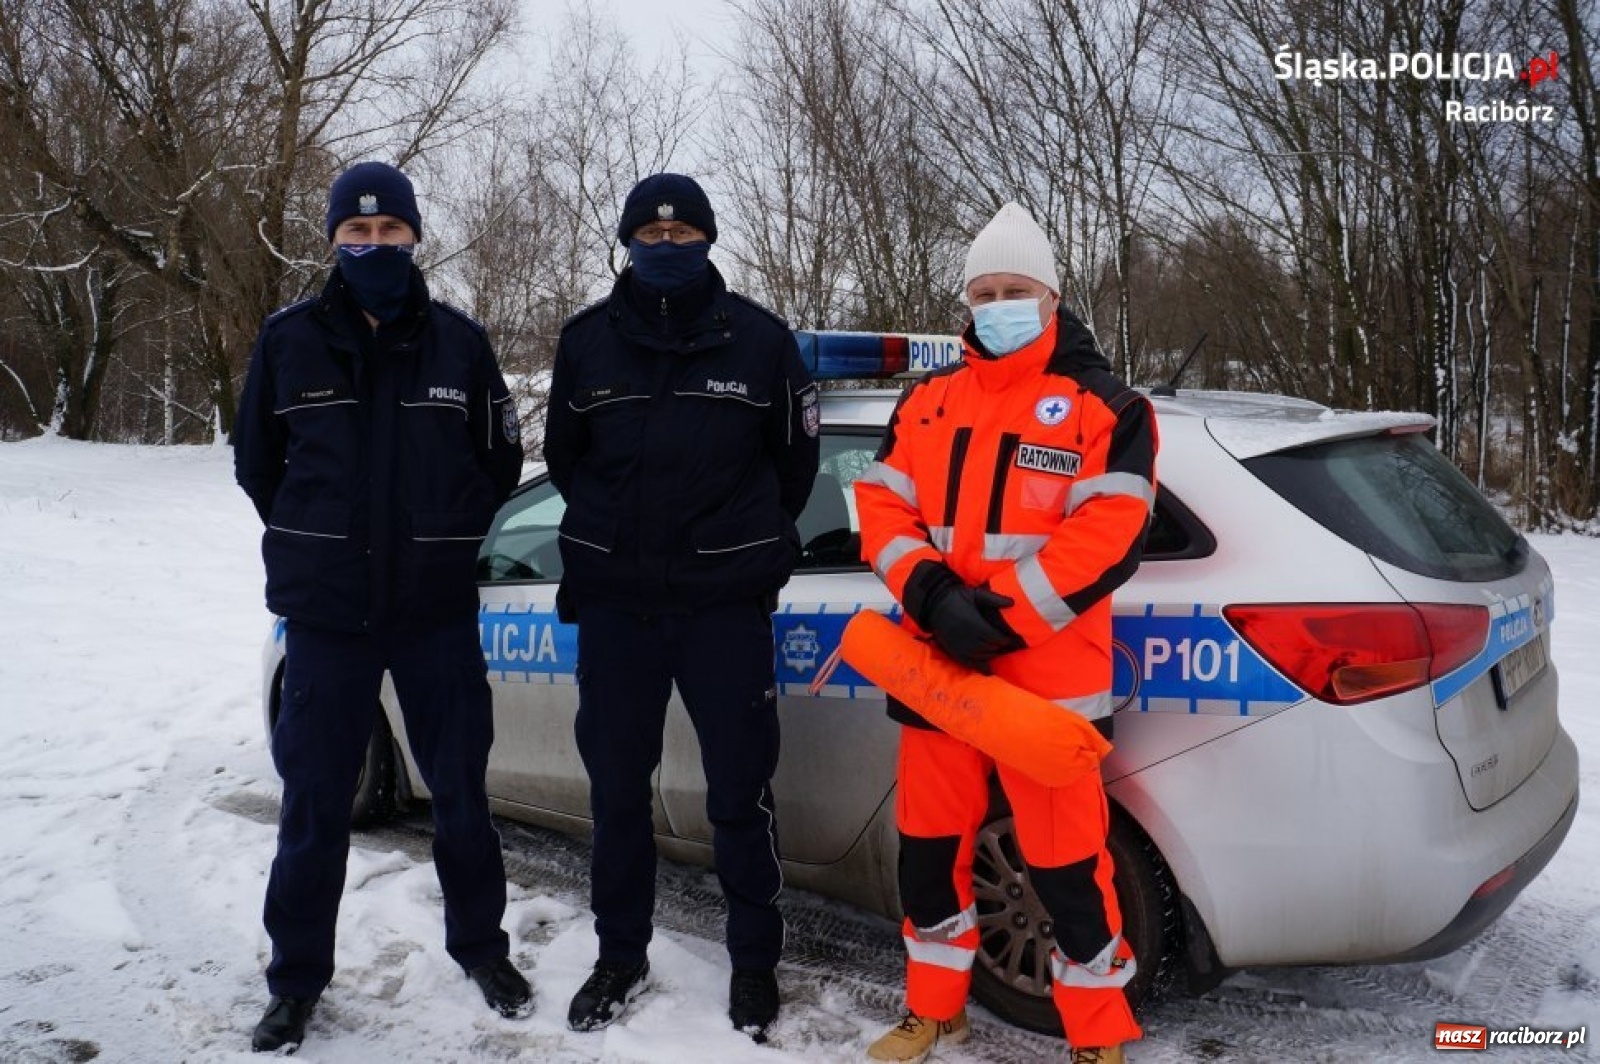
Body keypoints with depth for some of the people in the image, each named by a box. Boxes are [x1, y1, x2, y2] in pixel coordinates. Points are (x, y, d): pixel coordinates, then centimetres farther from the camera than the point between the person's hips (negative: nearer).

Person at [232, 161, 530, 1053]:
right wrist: (320, 540, 12)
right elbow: (257, 462, 12)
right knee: (315, 798, 7)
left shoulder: (459, 341, 2)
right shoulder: (290, 339, 2)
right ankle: (299, 978, 25)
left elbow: (501, 461, 10)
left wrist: (443, 538, 10)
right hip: (324, 611, 0)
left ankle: (481, 945, 30)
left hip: (439, 609, 0)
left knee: (461, 787, 10)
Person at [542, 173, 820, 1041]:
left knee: (739, 790, 4)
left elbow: (794, 455, 11)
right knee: (616, 784, 11)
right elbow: (563, 455, 17)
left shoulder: (759, 337, 0)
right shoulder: (586, 339, 4)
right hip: (612, 599, 2)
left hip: (727, 601, -2)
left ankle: (755, 961, 24)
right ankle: (621, 956, 30)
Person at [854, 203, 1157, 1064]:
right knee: (929, 841, 13)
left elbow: (1108, 536, -12)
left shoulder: (1103, 407, -2)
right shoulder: (927, 403, 11)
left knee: (1064, 860, 1)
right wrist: (931, 592, -15)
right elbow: (882, 507, 4)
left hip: (1048, 675, -4)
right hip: (937, 664, 5)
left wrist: (1000, 619, -19)